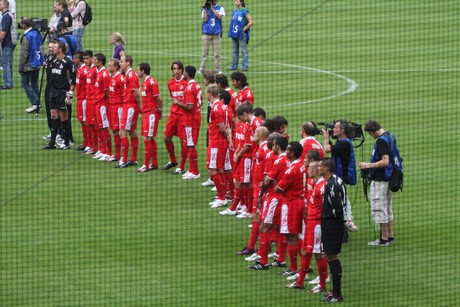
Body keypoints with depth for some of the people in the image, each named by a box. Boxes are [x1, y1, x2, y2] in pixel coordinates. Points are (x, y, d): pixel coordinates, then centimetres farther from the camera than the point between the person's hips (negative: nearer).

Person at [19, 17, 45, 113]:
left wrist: (21, 68, -12)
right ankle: (37, 103, 17)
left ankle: (35, 102, -7)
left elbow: (24, 54, -19)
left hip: (29, 65, -8)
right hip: (38, 64, 8)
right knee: (34, 84, 16)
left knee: (25, 84, 1)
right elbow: (41, 47, 13)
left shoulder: (26, 37, -21)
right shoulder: (37, 33, 3)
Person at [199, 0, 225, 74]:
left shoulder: (220, 8, 9)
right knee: (204, 52, -3)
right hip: (206, 33, 0)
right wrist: (205, 9, -5)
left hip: (216, 33, 0)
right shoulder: (205, 9, 10)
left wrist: (212, 8, -7)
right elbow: (205, 19, -1)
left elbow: (219, 16, -9)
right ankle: (202, 69, -2)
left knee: (217, 53, -1)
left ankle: (218, 69, 2)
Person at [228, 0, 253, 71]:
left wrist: (244, 29, -12)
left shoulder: (245, 11, -9)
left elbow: (251, 22, -12)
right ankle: (234, 65, 17)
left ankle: (245, 66, -4)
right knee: (235, 51, 12)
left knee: (244, 50, -5)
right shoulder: (235, 11, 12)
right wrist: (231, 31, 13)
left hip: (241, 34, -7)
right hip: (234, 34, 7)